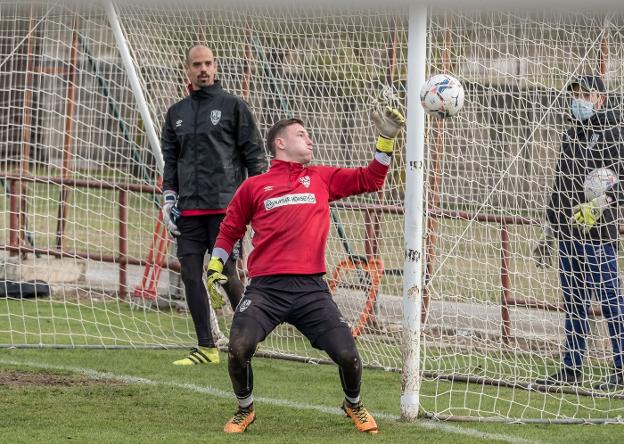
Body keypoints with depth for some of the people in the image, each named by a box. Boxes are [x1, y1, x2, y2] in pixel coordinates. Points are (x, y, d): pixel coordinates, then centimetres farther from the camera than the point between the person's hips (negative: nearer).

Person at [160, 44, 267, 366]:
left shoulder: (233, 106, 2)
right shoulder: (176, 113, 16)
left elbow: (254, 154, 1)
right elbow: (170, 159, 20)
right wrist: (169, 200, 10)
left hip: (225, 206, -5)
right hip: (189, 208, 5)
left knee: (226, 273, -8)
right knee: (190, 273, 0)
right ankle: (206, 348, 6)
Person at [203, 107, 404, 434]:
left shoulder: (321, 178, 17)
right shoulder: (253, 186, 12)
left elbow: (369, 179, 17)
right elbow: (230, 229, 22)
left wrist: (387, 139, 10)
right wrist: (215, 267, 14)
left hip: (311, 289, 1)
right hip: (265, 288, -1)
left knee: (347, 355, -9)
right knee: (239, 348, -23)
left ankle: (353, 405, 25)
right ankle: (244, 410, 6)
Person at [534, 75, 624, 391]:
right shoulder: (571, 135, 19)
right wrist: (549, 230, 23)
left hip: (598, 232, -7)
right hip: (567, 232, 7)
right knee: (573, 301, 9)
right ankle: (571, 368, 13)